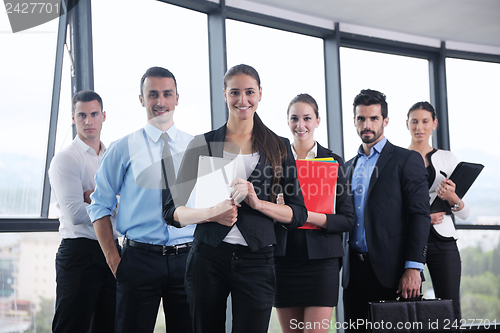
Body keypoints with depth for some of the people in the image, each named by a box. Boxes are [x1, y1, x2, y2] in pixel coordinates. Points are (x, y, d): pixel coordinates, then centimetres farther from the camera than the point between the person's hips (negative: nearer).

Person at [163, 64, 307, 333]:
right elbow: (172, 211, 4)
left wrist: (257, 202, -12)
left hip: (256, 260, 0)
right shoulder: (203, 144, 7)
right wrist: (212, 213, -14)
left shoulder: (278, 147, 9)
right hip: (208, 258, 0)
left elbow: (298, 214, 5)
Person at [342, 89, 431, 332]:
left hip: (390, 271, -5)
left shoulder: (407, 160, 0)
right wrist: (340, 264, 9)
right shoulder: (349, 166, 18)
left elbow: (420, 216, -7)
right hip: (354, 271, 5)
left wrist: (413, 268, -16)